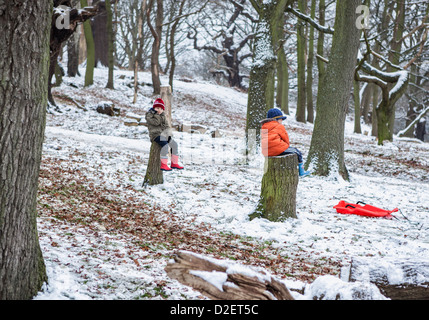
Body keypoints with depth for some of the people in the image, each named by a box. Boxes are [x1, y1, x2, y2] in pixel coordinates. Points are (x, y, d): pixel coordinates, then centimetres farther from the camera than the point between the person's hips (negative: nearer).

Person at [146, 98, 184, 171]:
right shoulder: (149, 115, -2)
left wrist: (169, 133, -2)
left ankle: (174, 163, 6)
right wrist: (157, 114, -13)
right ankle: (163, 165, -27)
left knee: (174, 144, -2)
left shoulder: (163, 116, 18)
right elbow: (156, 122, -17)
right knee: (165, 145, -29)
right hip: (155, 134, -8)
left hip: (163, 134, 8)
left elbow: (167, 126, 14)